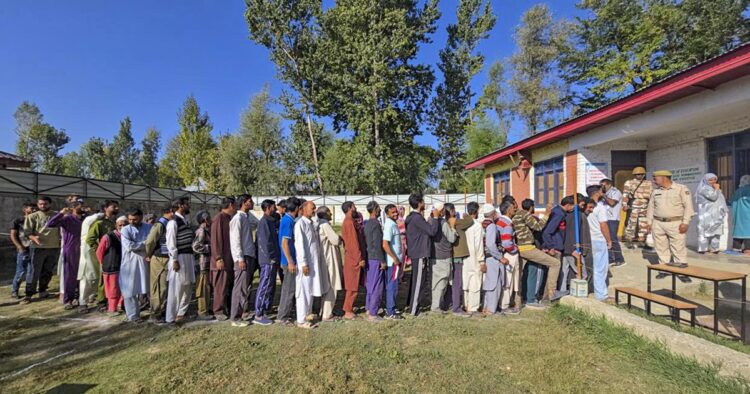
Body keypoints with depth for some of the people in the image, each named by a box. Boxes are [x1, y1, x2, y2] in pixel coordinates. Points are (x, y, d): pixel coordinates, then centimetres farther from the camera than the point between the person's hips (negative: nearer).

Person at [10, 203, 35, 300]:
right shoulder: (18, 221, 1)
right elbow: (13, 236, -1)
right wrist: (20, 247, -11)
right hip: (23, 250, -3)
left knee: (32, 271, 7)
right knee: (21, 271, -2)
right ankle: (14, 291, 13)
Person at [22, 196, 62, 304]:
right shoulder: (32, 217, 1)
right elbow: (27, 232, -5)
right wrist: (34, 238, -24)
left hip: (54, 247, 2)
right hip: (38, 247, -2)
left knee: (47, 271, 12)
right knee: (34, 272, -1)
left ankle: (42, 291, 25)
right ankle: (28, 294, 8)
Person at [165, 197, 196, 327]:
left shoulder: (185, 220, 14)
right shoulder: (173, 222, -12)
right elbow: (170, 243, -16)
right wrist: (174, 260, -17)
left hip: (188, 256, 9)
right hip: (179, 258, -9)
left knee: (187, 288, 16)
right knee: (176, 289, -2)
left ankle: (181, 313, 29)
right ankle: (170, 318, 9)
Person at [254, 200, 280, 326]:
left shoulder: (271, 221, 15)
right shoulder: (264, 221, -13)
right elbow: (264, 242, -19)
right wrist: (270, 258, -17)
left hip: (272, 260, 9)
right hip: (268, 260, -9)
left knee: (271, 287, 15)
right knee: (264, 287, -3)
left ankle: (265, 311, 24)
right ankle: (258, 316, 4)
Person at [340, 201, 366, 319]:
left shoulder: (348, 222, 15)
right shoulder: (349, 222, -17)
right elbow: (354, 242, -21)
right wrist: (360, 258, -20)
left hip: (352, 257, 10)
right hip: (354, 258, -10)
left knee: (351, 285, 15)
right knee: (352, 286, -3)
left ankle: (349, 308, 23)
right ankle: (348, 311, 5)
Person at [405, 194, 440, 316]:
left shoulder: (412, 217, 14)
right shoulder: (417, 218, -19)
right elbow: (432, 231, -22)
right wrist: (435, 217, -13)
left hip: (415, 253, 10)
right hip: (420, 254, -10)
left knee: (415, 281, 18)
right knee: (419, 282, -3)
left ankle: (411, 305, 28)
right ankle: (414, 310, 4)